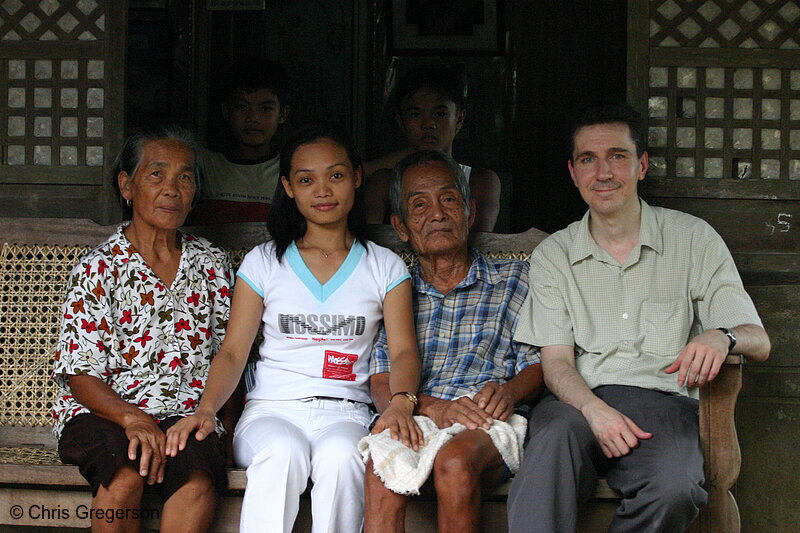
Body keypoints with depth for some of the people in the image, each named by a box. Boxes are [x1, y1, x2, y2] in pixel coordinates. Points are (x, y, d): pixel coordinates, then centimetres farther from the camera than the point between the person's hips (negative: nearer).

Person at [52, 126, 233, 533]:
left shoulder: (212, 265, 13)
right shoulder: (99, 268, 1)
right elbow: (79, 372, -4)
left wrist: (214, 418, -2)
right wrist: (131, 418, -22)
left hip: (185, 413, 2)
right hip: (101, 411, -2)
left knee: (199, 478, -33)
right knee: (126, 473, -36)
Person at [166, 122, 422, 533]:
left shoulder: (385, 267, 13)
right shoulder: (263, 262, 12)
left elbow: (403, 350, 2)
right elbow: (233, 352, 5)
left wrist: (400, 402, -21)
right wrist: (205, 409, -15)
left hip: (345, 413, 0)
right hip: (271, 410, 0)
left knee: (339, 454, -36)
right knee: (283, 451, -36)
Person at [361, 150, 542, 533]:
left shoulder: (513, 280, 20)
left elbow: (537, 365, 12)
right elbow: (382, 384, 9)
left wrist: (509, 392, -13)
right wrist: (433, 407, -13)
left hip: (491, 425, -1)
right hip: (415, 418, 1)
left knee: (455, 461, -36)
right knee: (382, 465, -35)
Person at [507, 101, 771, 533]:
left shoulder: (694, 239, 13)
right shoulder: (552, 255, 16)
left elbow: (758, 341, 10)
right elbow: (556, 361, 6)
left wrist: (721, 336, -17)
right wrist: (593, 407, -17)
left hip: (661, 400, 0)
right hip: (578, 403, 0)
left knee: (675, 489, -35)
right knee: (557, 433, -38)